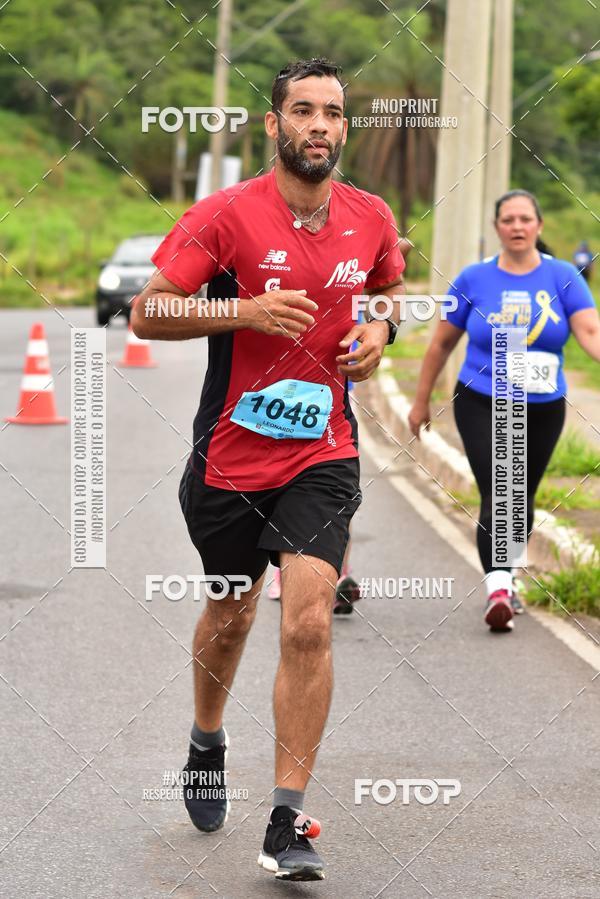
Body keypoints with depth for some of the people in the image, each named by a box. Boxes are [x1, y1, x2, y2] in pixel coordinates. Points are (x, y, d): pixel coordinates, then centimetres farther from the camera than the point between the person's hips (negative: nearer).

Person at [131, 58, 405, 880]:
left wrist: (381, 329, 1)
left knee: (308, 626, -14)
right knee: (229, 615, 17)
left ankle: (287, 825, -9)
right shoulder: (226, 215, -11)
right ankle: (207, 744, 48)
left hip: (323, 455, 1)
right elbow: (146, 314, -12)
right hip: (229, 457, -1)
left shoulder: (372, 219, 1)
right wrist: (248, 311, -23)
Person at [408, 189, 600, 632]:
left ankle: (505, 577, 33)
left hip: (543, 410, 2)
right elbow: (442, 343, 6)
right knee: (497, 495, -16)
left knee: (522, 499, 13)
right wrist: (422, 402, 11)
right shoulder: (474, 279, -3)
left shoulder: (563, 277, -3)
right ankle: (497, 590, -20)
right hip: (482, 407, -2)